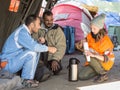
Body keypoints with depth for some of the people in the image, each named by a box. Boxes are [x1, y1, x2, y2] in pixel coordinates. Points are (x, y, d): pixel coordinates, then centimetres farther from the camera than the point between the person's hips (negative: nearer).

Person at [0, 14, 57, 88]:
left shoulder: (24, 30, 7)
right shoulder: (22, 33, -23)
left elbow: (32, 44, 13)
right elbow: (33, 46, -33)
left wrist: (39, 42, -8)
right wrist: (48, 48, -19)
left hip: (14, 60, 10)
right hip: (7, 64, -10)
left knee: (37, 51, 4)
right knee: (31, 52, -26)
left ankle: (30, 76, 5)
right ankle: (26, 80, -12)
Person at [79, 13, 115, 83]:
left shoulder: (106, 40, -23)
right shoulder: (90, 36, -6)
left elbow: (107, 58, -26)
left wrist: (93, 55, -43)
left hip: (105, 63, -5)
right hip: (94, 62, 5)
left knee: (90, 58, -34)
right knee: (82, 76, -13)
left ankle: (104, 74, -12)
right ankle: (99, 72, 10)